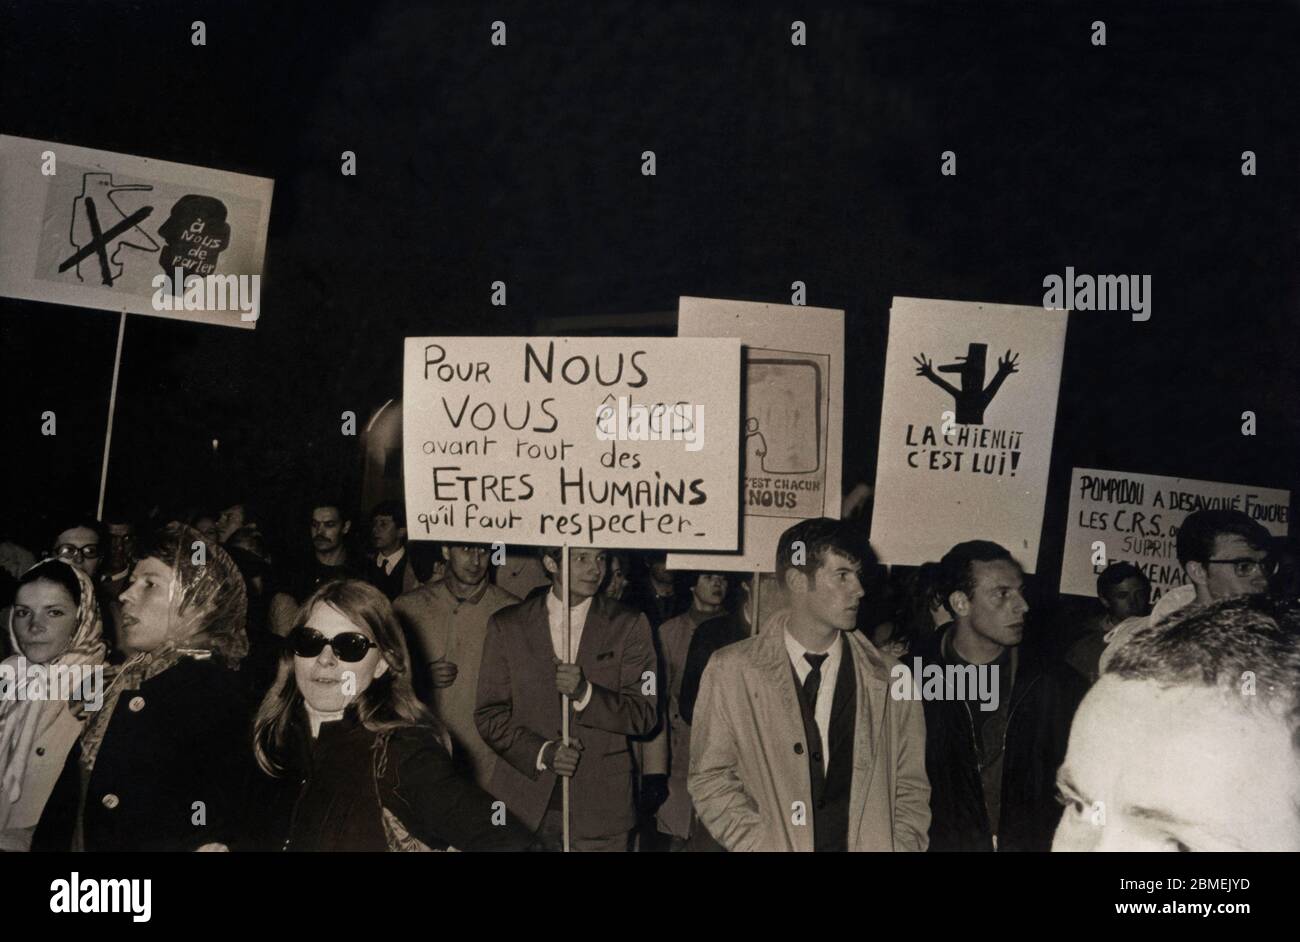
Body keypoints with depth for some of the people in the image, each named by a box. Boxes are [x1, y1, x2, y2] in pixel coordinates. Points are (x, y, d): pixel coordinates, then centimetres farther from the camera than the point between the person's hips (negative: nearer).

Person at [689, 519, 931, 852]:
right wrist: (763, 846, -11)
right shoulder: (729, 671, -2)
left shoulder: (892, 679, 3)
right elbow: (710, 780, -1)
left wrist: (904, 844, -5)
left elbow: (911, 788, 9)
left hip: (868, 843, 2)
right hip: (774, 844, -1)